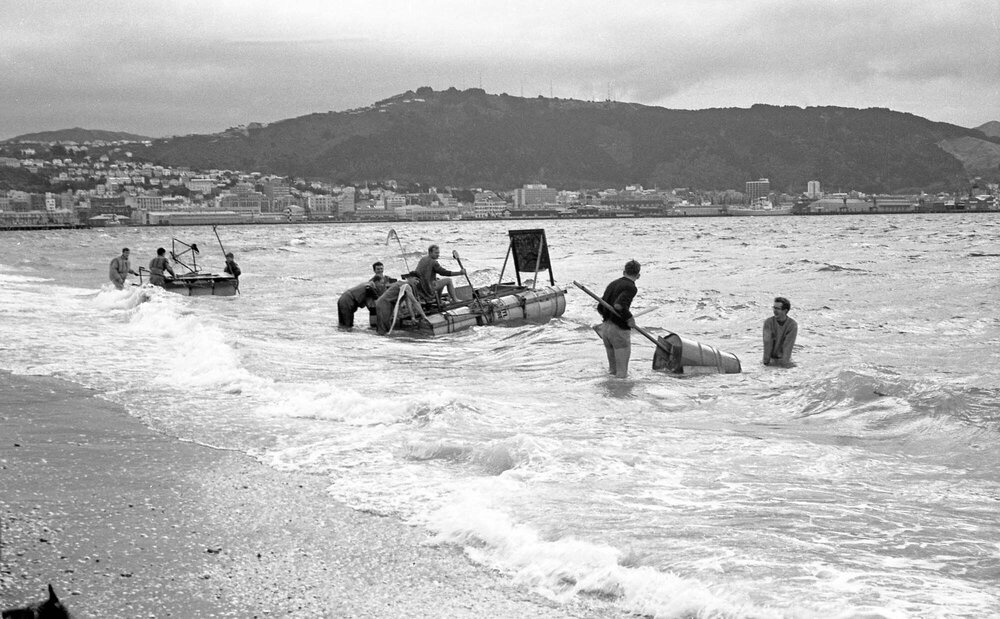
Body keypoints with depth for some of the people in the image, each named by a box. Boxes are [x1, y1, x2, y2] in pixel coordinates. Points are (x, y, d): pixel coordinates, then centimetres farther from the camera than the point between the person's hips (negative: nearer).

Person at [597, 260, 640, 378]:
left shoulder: (612, 284, 13)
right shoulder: (631, 288, -11)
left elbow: (600, 308, 17)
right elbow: (619, 305, -27)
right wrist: (630, 318, -12)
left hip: (605, 327, 8)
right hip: (619, 329, -8)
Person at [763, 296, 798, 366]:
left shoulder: (793, 325, -10)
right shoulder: (768, 322, -6)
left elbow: (788, 345, -16)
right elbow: (767, 343, -14)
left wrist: (783, 362, -25)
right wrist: (766, 361, -20)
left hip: (785, 360, 0)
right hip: (771, 359, 0)